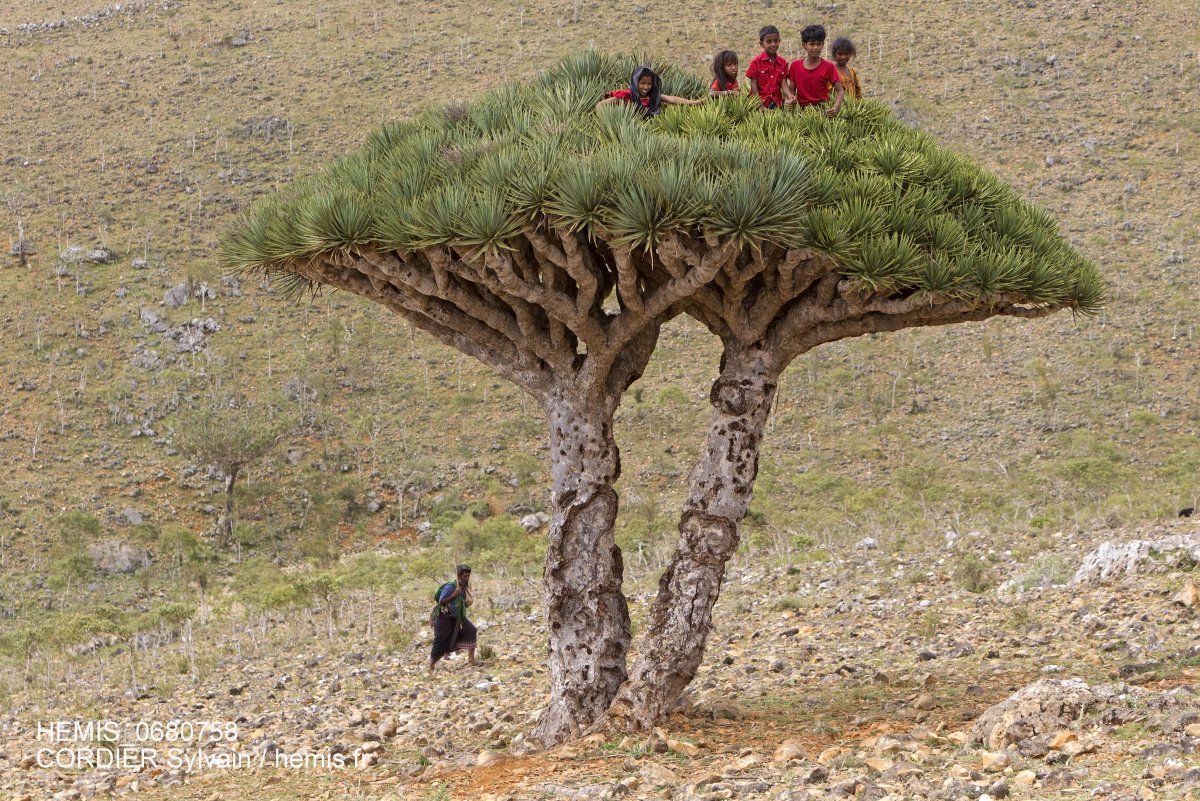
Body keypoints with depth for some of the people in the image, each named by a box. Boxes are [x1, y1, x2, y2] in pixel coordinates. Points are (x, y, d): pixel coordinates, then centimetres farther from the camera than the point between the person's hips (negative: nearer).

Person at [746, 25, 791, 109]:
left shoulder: (783, 62, 7)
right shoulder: (756, 62, -3)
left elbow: (783, 84, 2)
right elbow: (754, 85, -5)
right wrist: (760, 106, -14)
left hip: (777, 103, 3)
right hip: (761, 103, -3)